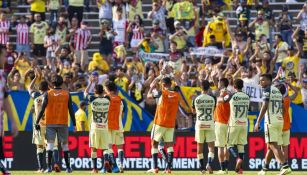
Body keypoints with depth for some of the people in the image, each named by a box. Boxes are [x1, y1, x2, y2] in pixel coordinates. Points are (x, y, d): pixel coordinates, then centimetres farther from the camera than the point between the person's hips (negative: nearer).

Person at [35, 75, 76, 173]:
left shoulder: (48, 94, -2)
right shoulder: (67, 94, 2)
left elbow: (42, 109, -6)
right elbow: (71, 110, 1)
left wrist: (37, 122, -2)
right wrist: (74, 124, 6)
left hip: (50, 123, -1)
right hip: (63, 123, 1)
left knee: (50, 144, -3)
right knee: (65, 144, 11)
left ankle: (49, 167, -13)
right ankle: (68, 167, 11)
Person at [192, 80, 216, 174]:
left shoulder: (196, 99, -4)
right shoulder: (212, 99, -4)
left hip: (200, 124, 0)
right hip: (210, 124, 0)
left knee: (200, 146, 10)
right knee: (211, 146, 2)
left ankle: (202, 167, 13)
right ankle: (209, 164, -20)